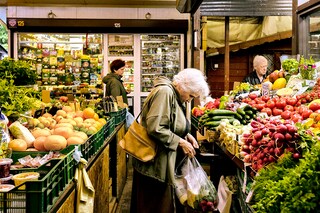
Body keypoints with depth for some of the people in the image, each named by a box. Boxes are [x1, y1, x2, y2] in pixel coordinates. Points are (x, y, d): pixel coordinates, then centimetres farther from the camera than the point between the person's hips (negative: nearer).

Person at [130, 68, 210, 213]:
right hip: (153, 163, -10)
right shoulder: (165, 92, -19)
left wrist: (186, 135, 4)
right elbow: (155, 128, -28)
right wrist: (180, 142, -19)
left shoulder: (175, 95, 11)